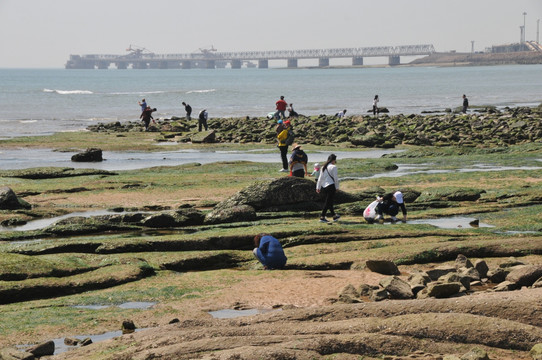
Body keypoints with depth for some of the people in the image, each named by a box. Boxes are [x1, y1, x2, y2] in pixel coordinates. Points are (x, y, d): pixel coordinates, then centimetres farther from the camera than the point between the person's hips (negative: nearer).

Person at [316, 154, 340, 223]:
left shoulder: (323, 167, 11)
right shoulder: (333, 167, -9)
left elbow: (320, 178, 12)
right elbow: (336, 178, -9)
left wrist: (318, 187, 14)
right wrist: (337, 187, 1)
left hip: (323, 186, 8)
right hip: (330, 186, -8)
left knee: (329, 201, 18)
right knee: (328, 202, -4)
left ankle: (334, 216, 30)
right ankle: (322, 217, -8)